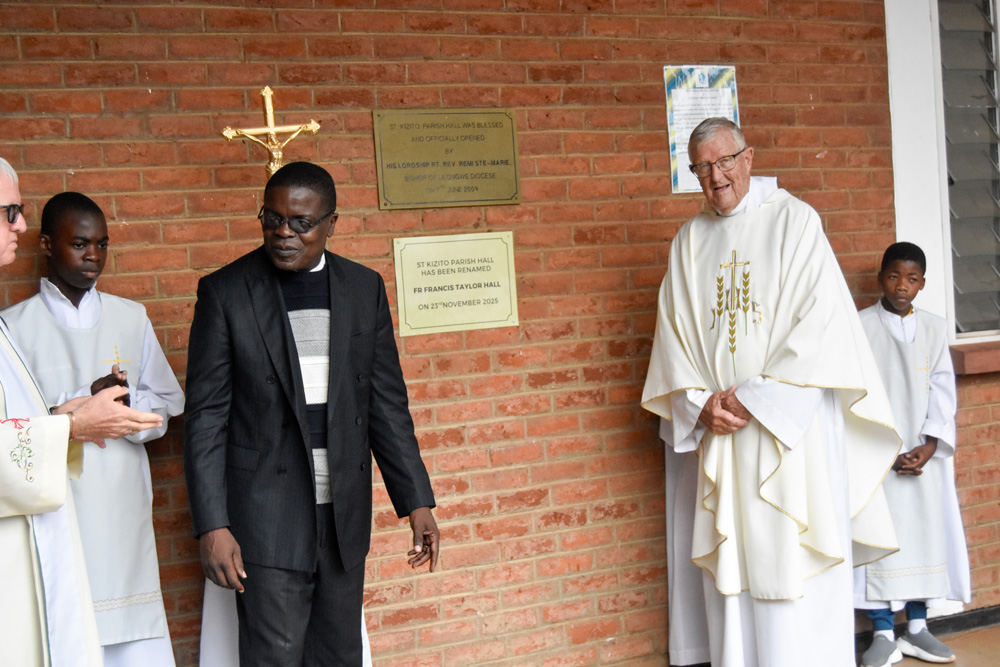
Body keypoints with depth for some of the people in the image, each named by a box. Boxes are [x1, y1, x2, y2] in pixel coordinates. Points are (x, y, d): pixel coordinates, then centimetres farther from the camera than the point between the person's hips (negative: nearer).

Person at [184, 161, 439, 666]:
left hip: (346, 511, 4)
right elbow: (205, 417, -5)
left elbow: (387, 402, 8)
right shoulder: (224, 292, -4)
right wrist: (212, 525, -12)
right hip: (267, 514, -3)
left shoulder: (365, 288, 5)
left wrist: (416, 500, 3)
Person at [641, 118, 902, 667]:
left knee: (797, 562, 0)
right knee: (732, 562, 8)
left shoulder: (794, 220, -4)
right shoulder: (689, 241, 10)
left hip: (792, 420, -4)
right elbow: (672, 333, 8)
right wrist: (701, 404, -8)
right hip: (721, 429, 4)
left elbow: (820, 321, -12)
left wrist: (755, 397, -15)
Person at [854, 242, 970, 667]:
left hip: (924, 454, 3)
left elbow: (942, 390, 5)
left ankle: (917, 627, 16)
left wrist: (930, 445, -9)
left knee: (925, 532, 5)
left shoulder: (934, 329, 8)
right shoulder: (860, 327, -2)